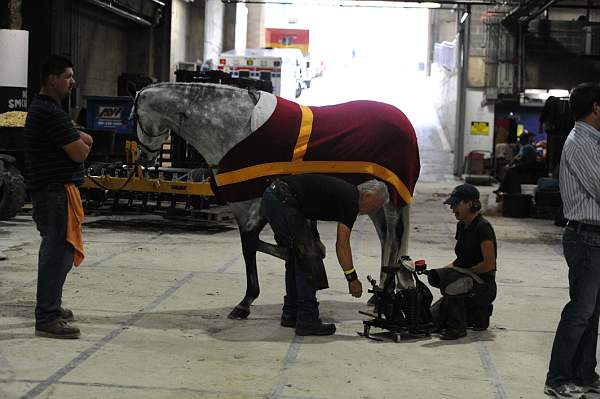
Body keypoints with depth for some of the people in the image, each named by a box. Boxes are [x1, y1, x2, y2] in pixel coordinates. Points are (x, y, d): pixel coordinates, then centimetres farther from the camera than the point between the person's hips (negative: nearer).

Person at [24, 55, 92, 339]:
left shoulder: (42, 108, 18)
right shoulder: (51, 113, -18)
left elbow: (88, 139, 16)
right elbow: (80, 152, -19)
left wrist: (77, 141, -6)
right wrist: (80, 145, 2)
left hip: (47, 189, 11)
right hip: (55, 190, -11)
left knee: (55, 248, 21)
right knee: (58, 250, -11)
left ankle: (49, 305, 33)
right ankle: (47, 319, -11)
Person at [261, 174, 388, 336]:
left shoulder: (344, 191, 21)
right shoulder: (351, 201, -7)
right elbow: (342, 245, -6)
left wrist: (315, 239, 17)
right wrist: (352, 279, 2)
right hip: (282, 201, -10)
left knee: (298, 258, 18)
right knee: (307, 258, -6)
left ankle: (290, 315, 24)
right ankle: (307, 321, -4)